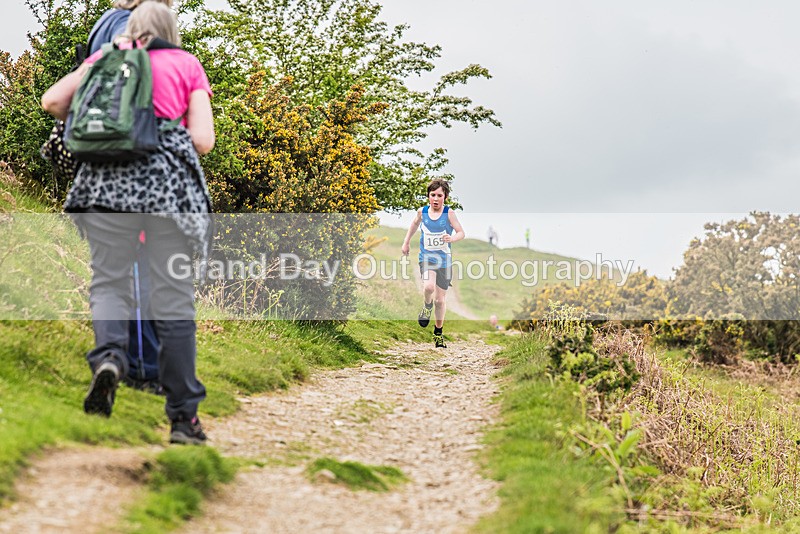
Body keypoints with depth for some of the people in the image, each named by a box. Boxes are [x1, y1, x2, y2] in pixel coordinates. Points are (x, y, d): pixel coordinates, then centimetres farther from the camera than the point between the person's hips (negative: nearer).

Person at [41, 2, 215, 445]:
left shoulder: (106, 55, 19)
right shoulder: (188, 64, 15)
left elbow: (52, 101, 10)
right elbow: (202, 141, 3)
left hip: (109, 173, 1)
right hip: (171, 176, 0)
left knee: (109, 279, 11)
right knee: (173, 296, 3)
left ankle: (109, 355, -20)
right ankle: (183, 418, 5)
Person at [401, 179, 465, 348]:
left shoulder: (448, 213, -9)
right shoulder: (422, 211, -1)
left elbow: (461, 232, -9)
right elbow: (415, 224, 20)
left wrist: (452, 238, -30)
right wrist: (406, 242, 24)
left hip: (444, 260, 0)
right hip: (426, 257, 0)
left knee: (440, 300, 8)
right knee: (429, 287, -31)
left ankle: (438, 332, 29)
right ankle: (427, 305, 4)